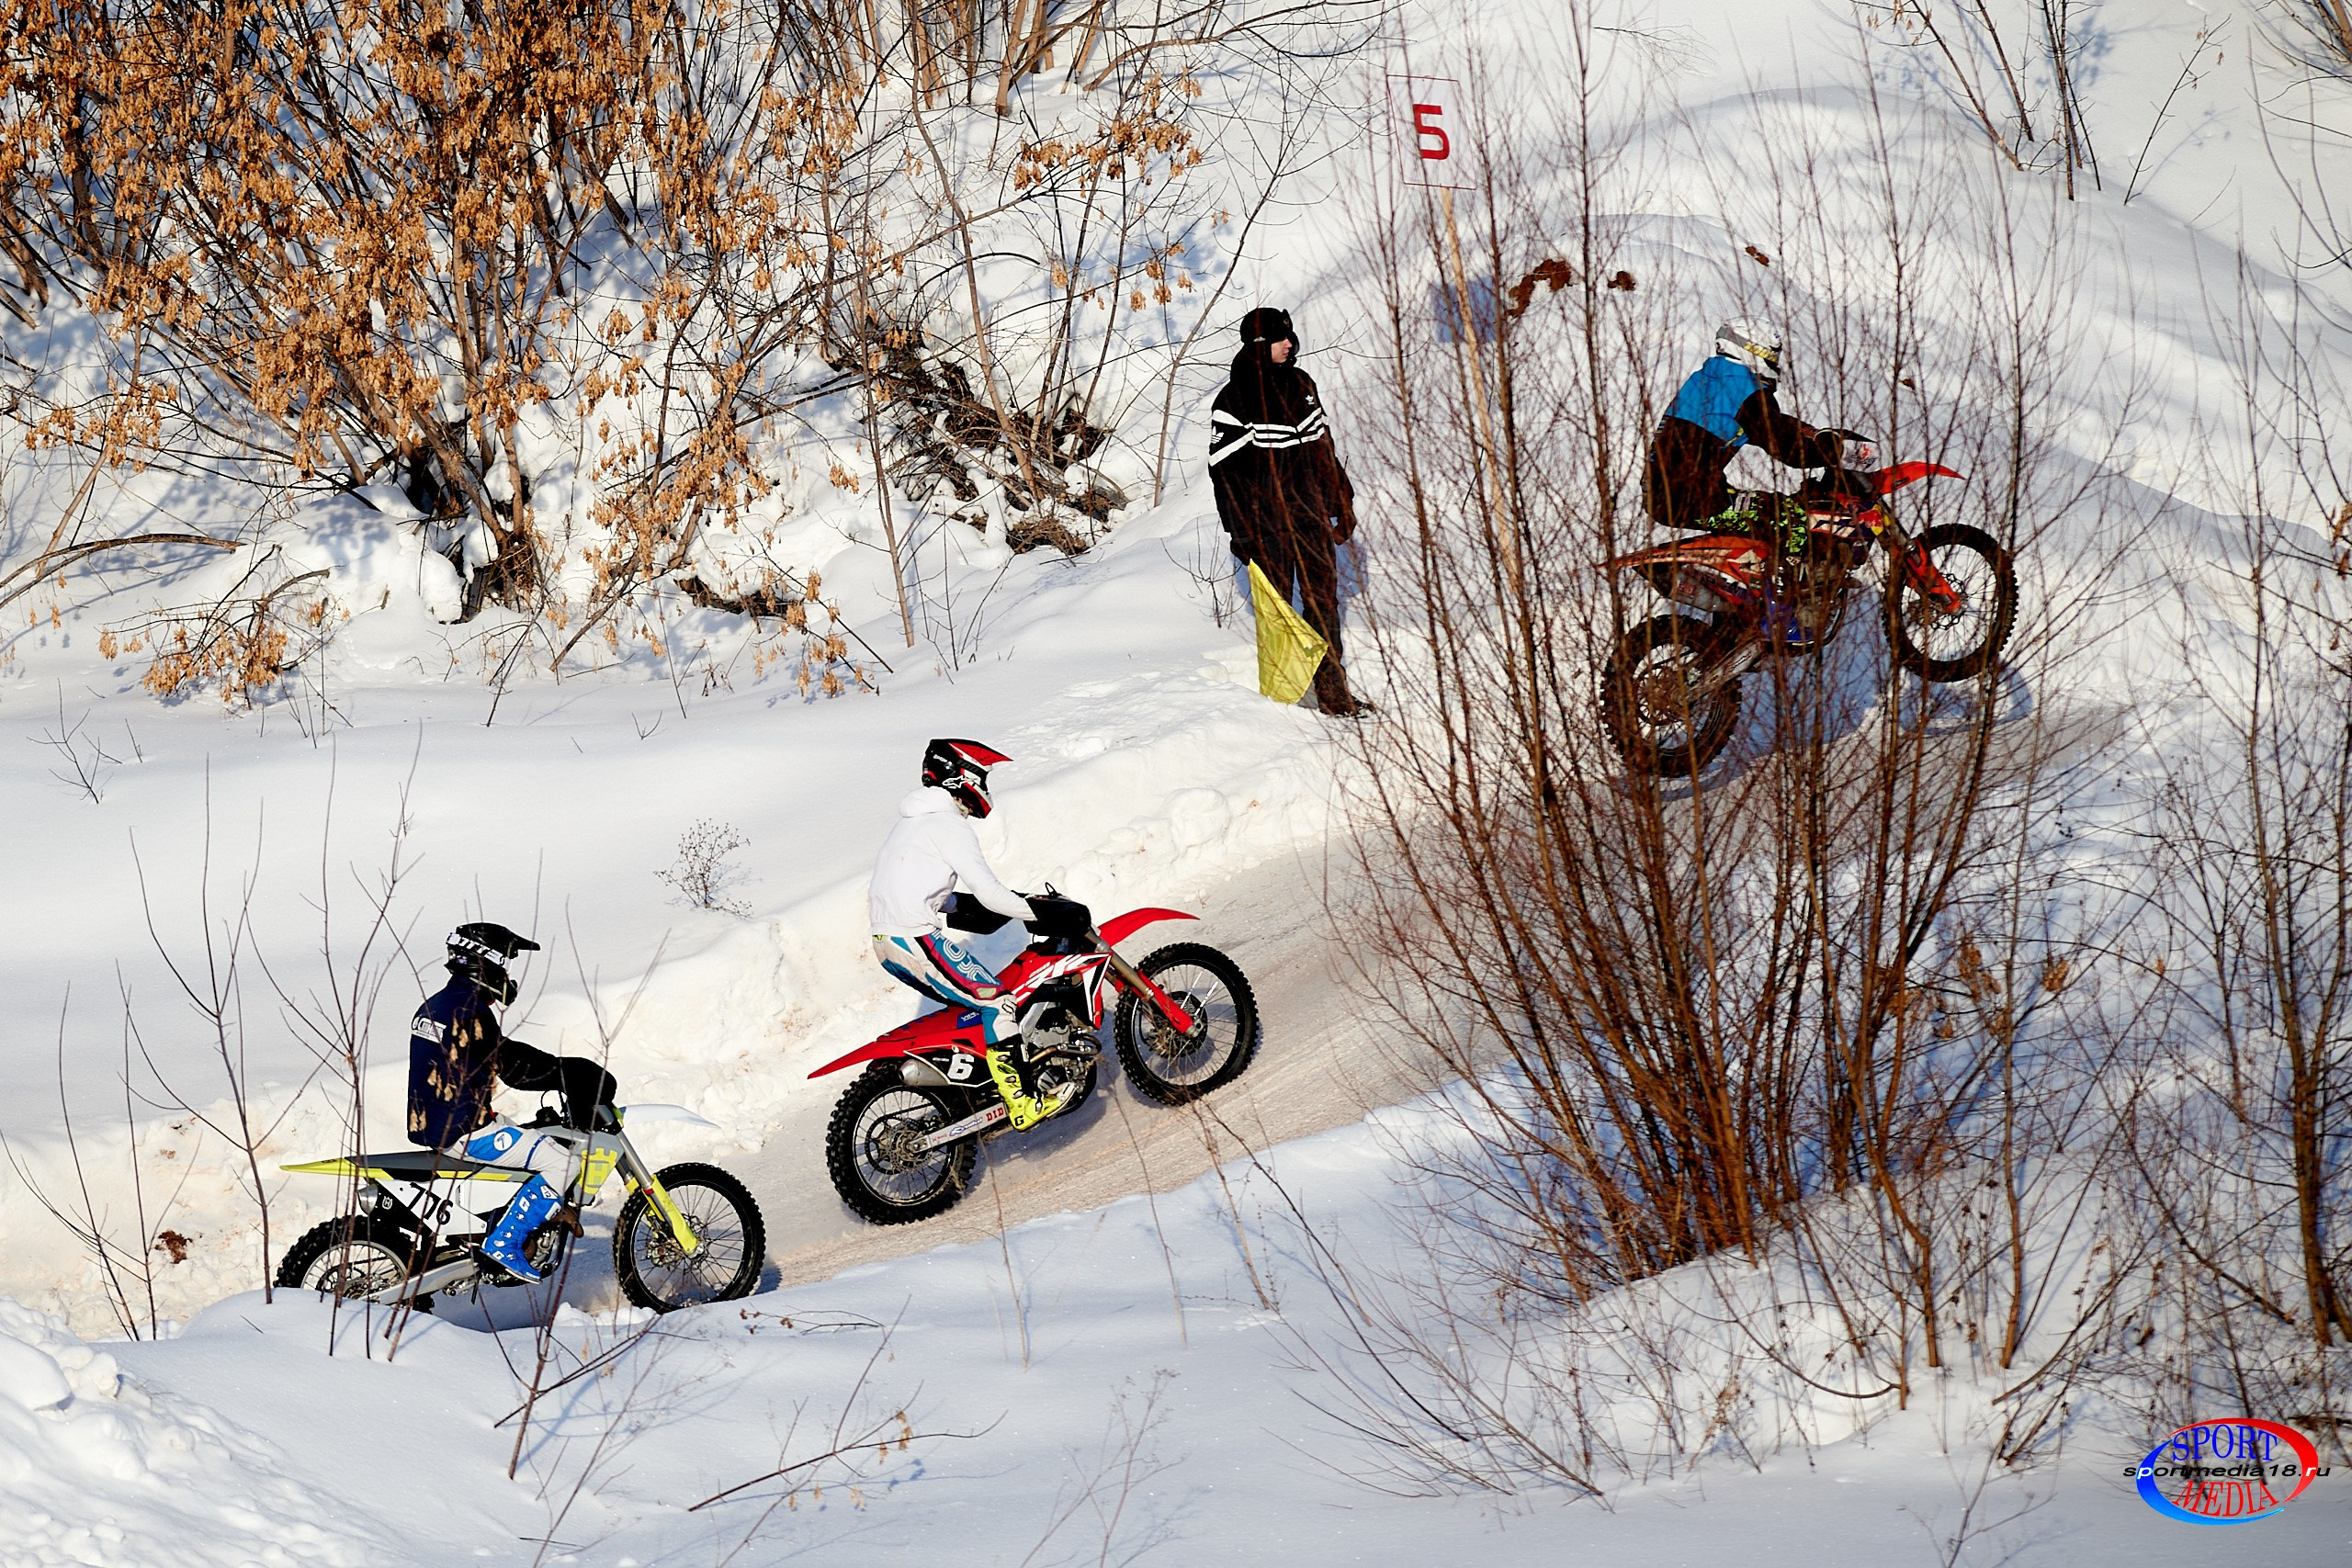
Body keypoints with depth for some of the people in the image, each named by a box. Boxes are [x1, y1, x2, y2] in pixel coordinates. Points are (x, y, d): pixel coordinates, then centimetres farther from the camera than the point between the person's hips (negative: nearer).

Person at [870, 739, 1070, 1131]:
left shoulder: (911, 822, 21)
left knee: (971, 1001, 22)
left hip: (886, 944, 10)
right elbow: (987, 891, -16)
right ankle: (1021, 1104, -15)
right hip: (916, 938, -10)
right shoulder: (949, 826, -10)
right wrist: (1041, 912, -9)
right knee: (995, 1001, -10)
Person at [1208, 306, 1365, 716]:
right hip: (1266, 524, -5)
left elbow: (1323, 448, 19)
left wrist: (1342, 503, 18)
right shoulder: (1234, 400, -9)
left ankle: (1332, 690, 11)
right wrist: (1241, 532, -12)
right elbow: (1225, 470, -9)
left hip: (1312, 516, 5)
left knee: (1323, 603, 6)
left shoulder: (1301, 385, 11)